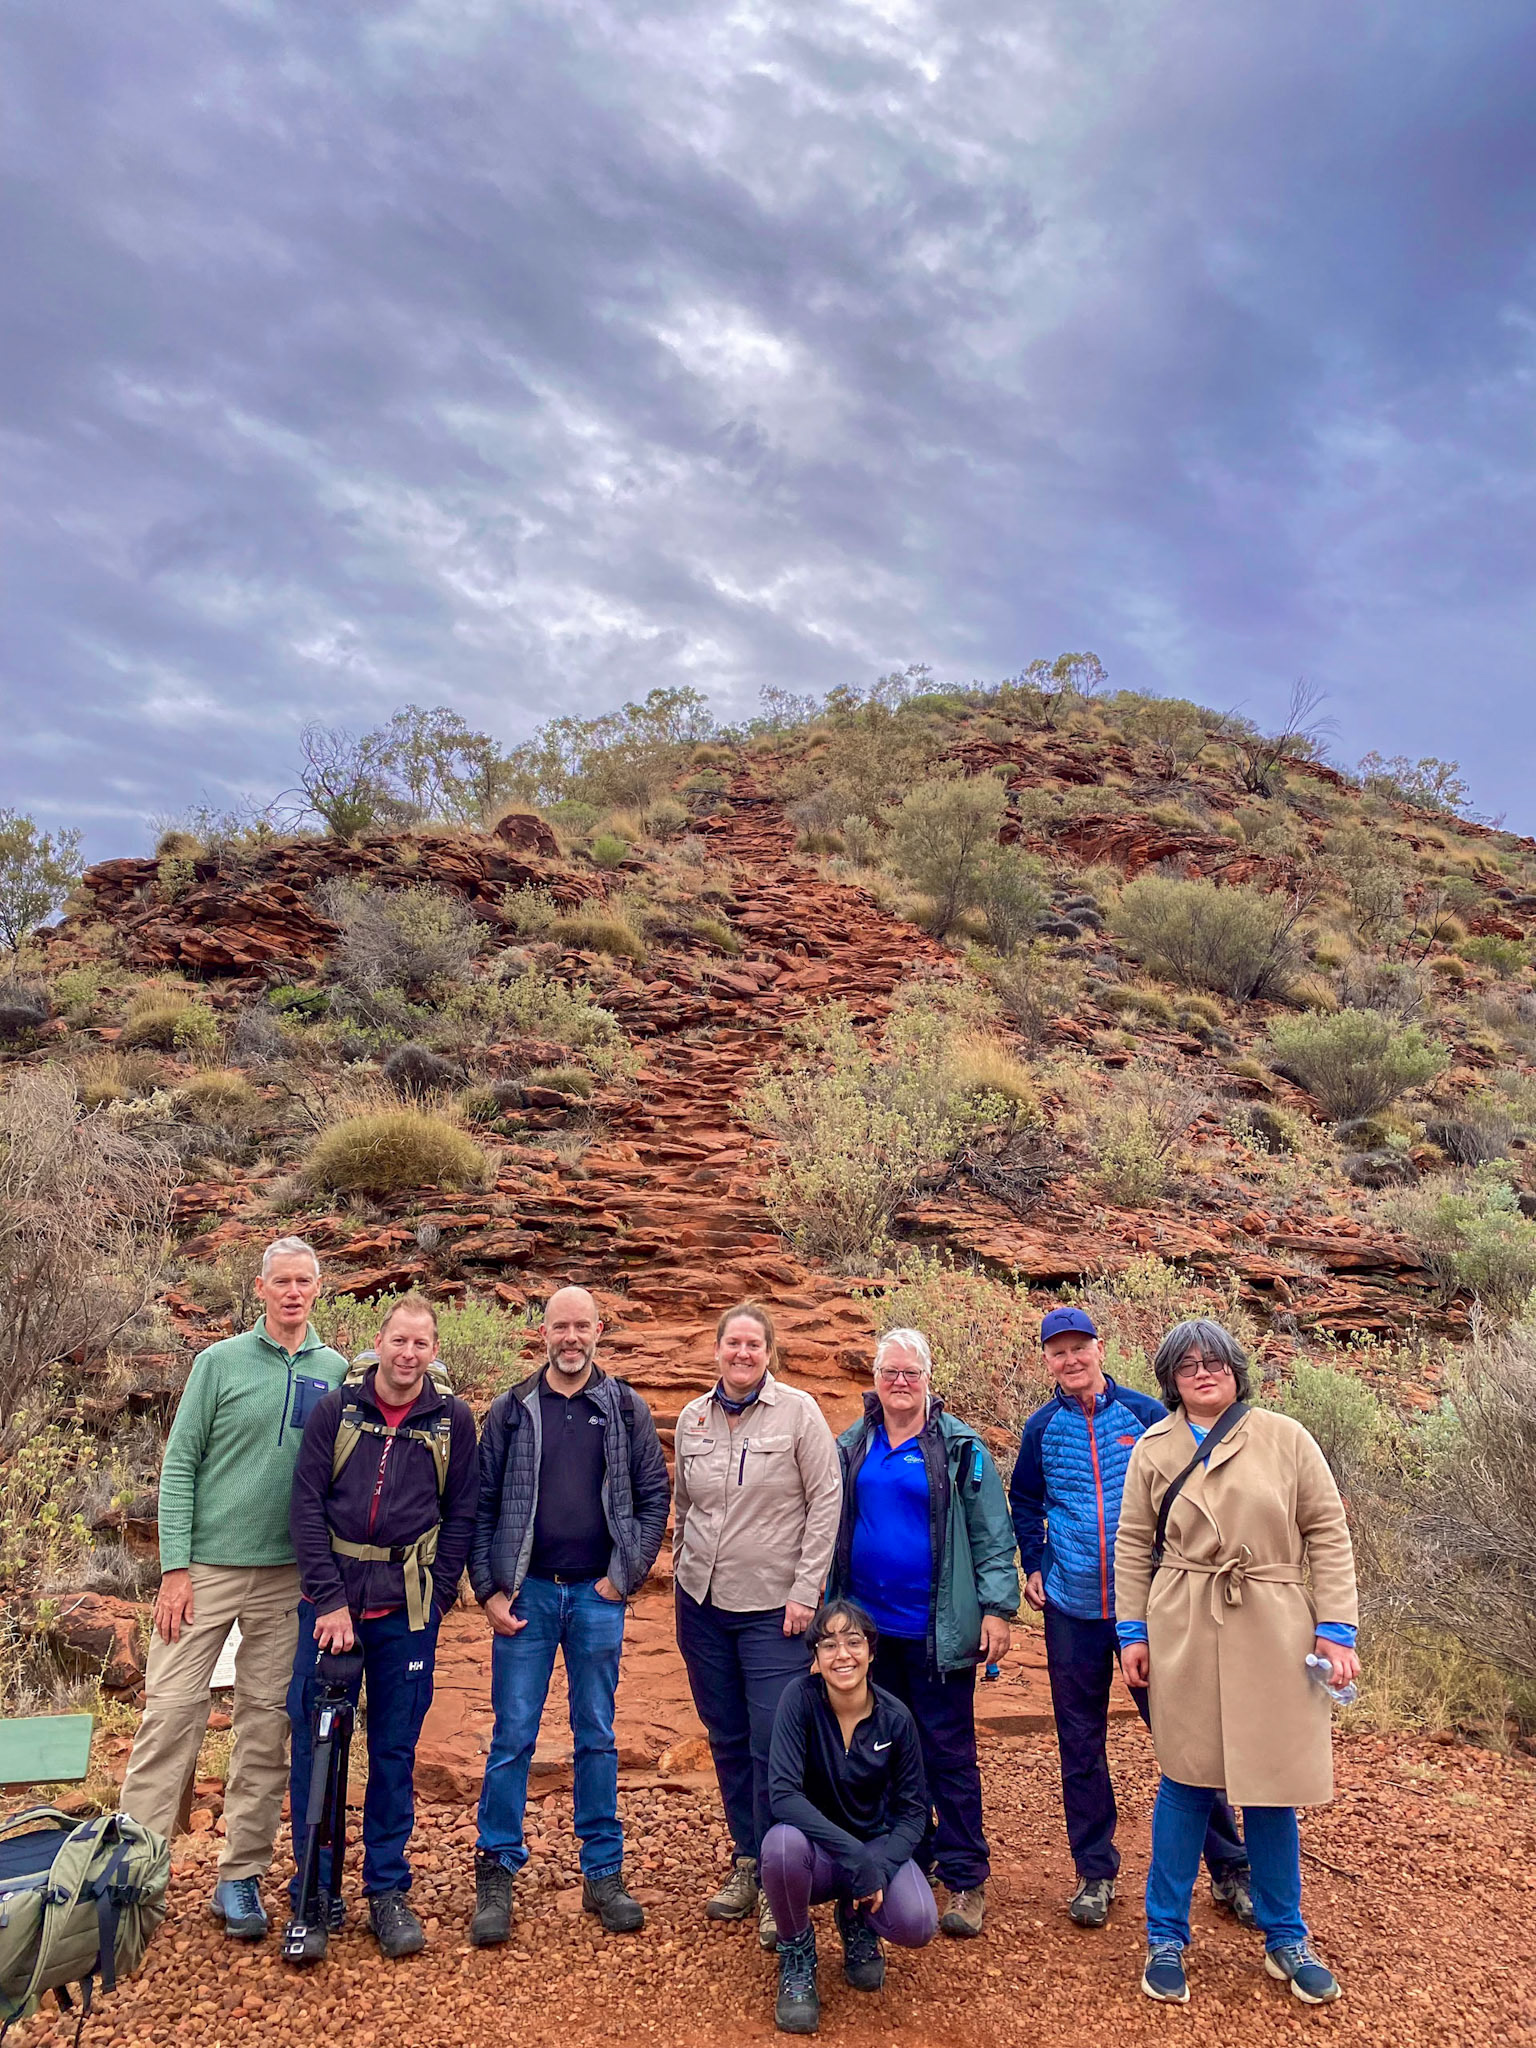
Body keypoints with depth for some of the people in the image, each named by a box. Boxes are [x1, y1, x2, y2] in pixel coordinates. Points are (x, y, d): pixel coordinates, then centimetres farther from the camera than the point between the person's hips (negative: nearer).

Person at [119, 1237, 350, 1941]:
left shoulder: (337, 1372, 3)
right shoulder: (221, 1361, -2)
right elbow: (180, 1464, -3)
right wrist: (175, 1567, -8)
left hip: (289, 1575, 2)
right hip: (207, 1565, -2)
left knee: (267, 1724, 7)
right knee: (171, 1708, -2)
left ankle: (241, 1877, 19)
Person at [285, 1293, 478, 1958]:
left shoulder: (453, 1419, -1)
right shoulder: (337, 1409, -2)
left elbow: (461, 1515, 3)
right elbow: (306, 1504, -4)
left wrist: (434, 1600, -4)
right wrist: (330, 1599, -10)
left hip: (408, 1609, 0)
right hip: (331, 1599, 0)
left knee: (395, 1750, 9)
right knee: (314, 1744, 5)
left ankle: (387, 1889, 24)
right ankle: (316, 1891, 22)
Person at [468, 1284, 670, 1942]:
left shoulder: (626, 1410, 2)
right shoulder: (511, 1411, 2)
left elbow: (654, 1495, 3)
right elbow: (481, 1505, 3)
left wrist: (625, 1575, -4)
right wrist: (488, 1589, -3)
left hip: (597, 1594, 0)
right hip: (525, 1593, 0)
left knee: (597, 1736, 10)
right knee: (512, 1735, 3)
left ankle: (604, 1875, 21)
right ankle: (496, 1875, 17)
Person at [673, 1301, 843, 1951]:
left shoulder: (798, 1412, -9)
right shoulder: (693, 1418, 4)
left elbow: (826, 1502, -8)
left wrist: (805, 1591, -11)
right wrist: (682, 1582, 13)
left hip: (773, 1608, -4)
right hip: (704, 1605, 4)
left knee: (774, 1749, -4)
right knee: (727, 1740, 13)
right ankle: (746, 1864, 29)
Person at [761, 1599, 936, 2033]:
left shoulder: (896, 1717, -13)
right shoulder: (801, 1697, -20)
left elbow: (913, 1811, -4)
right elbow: (783, 1794, -27)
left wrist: (880, 1867, -22)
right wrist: (855, 1856, -32)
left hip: (877, 1847, 2)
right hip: (818, 1850, -2)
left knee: (918, 1924, -27)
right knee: (783, 1842, -36)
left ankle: (857, 1920, 11)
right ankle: (797, 1954, -4)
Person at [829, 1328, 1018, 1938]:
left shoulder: (960, 1447, -4)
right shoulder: (851, 1447, 6)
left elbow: (992, 1535, -4)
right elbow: (830, 1528, 13)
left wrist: (997, 1608, -10)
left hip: (937, 1629, -4)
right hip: (869, 1624, 4)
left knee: (949, 1752, 3)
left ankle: (965, 1880, 15)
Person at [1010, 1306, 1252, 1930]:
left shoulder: (1145, 1414, -6)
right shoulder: (1042, 1427, 1)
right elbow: (1025, 1502, 16)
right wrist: (1033, 1565, 6)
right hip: (1070, 1608, 2)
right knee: (1080, 1745, 11)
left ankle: (1229, 1869, 19)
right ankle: (1095, 1873, 27)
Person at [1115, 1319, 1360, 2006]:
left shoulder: (1285, 1438, -1)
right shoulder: (1153, 1449, 1)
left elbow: (1328, 1533, 0)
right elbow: (1133, 1544, 6)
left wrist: (1336, 1628, -4)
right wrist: (1133, 1630, 2)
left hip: (1273, 1633, 0)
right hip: (1184, 1634, 0)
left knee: (1270, 1786, 9)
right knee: (1186, 1782, 7)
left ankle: (1285, 1940, 29)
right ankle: (1166, 1937, 22)